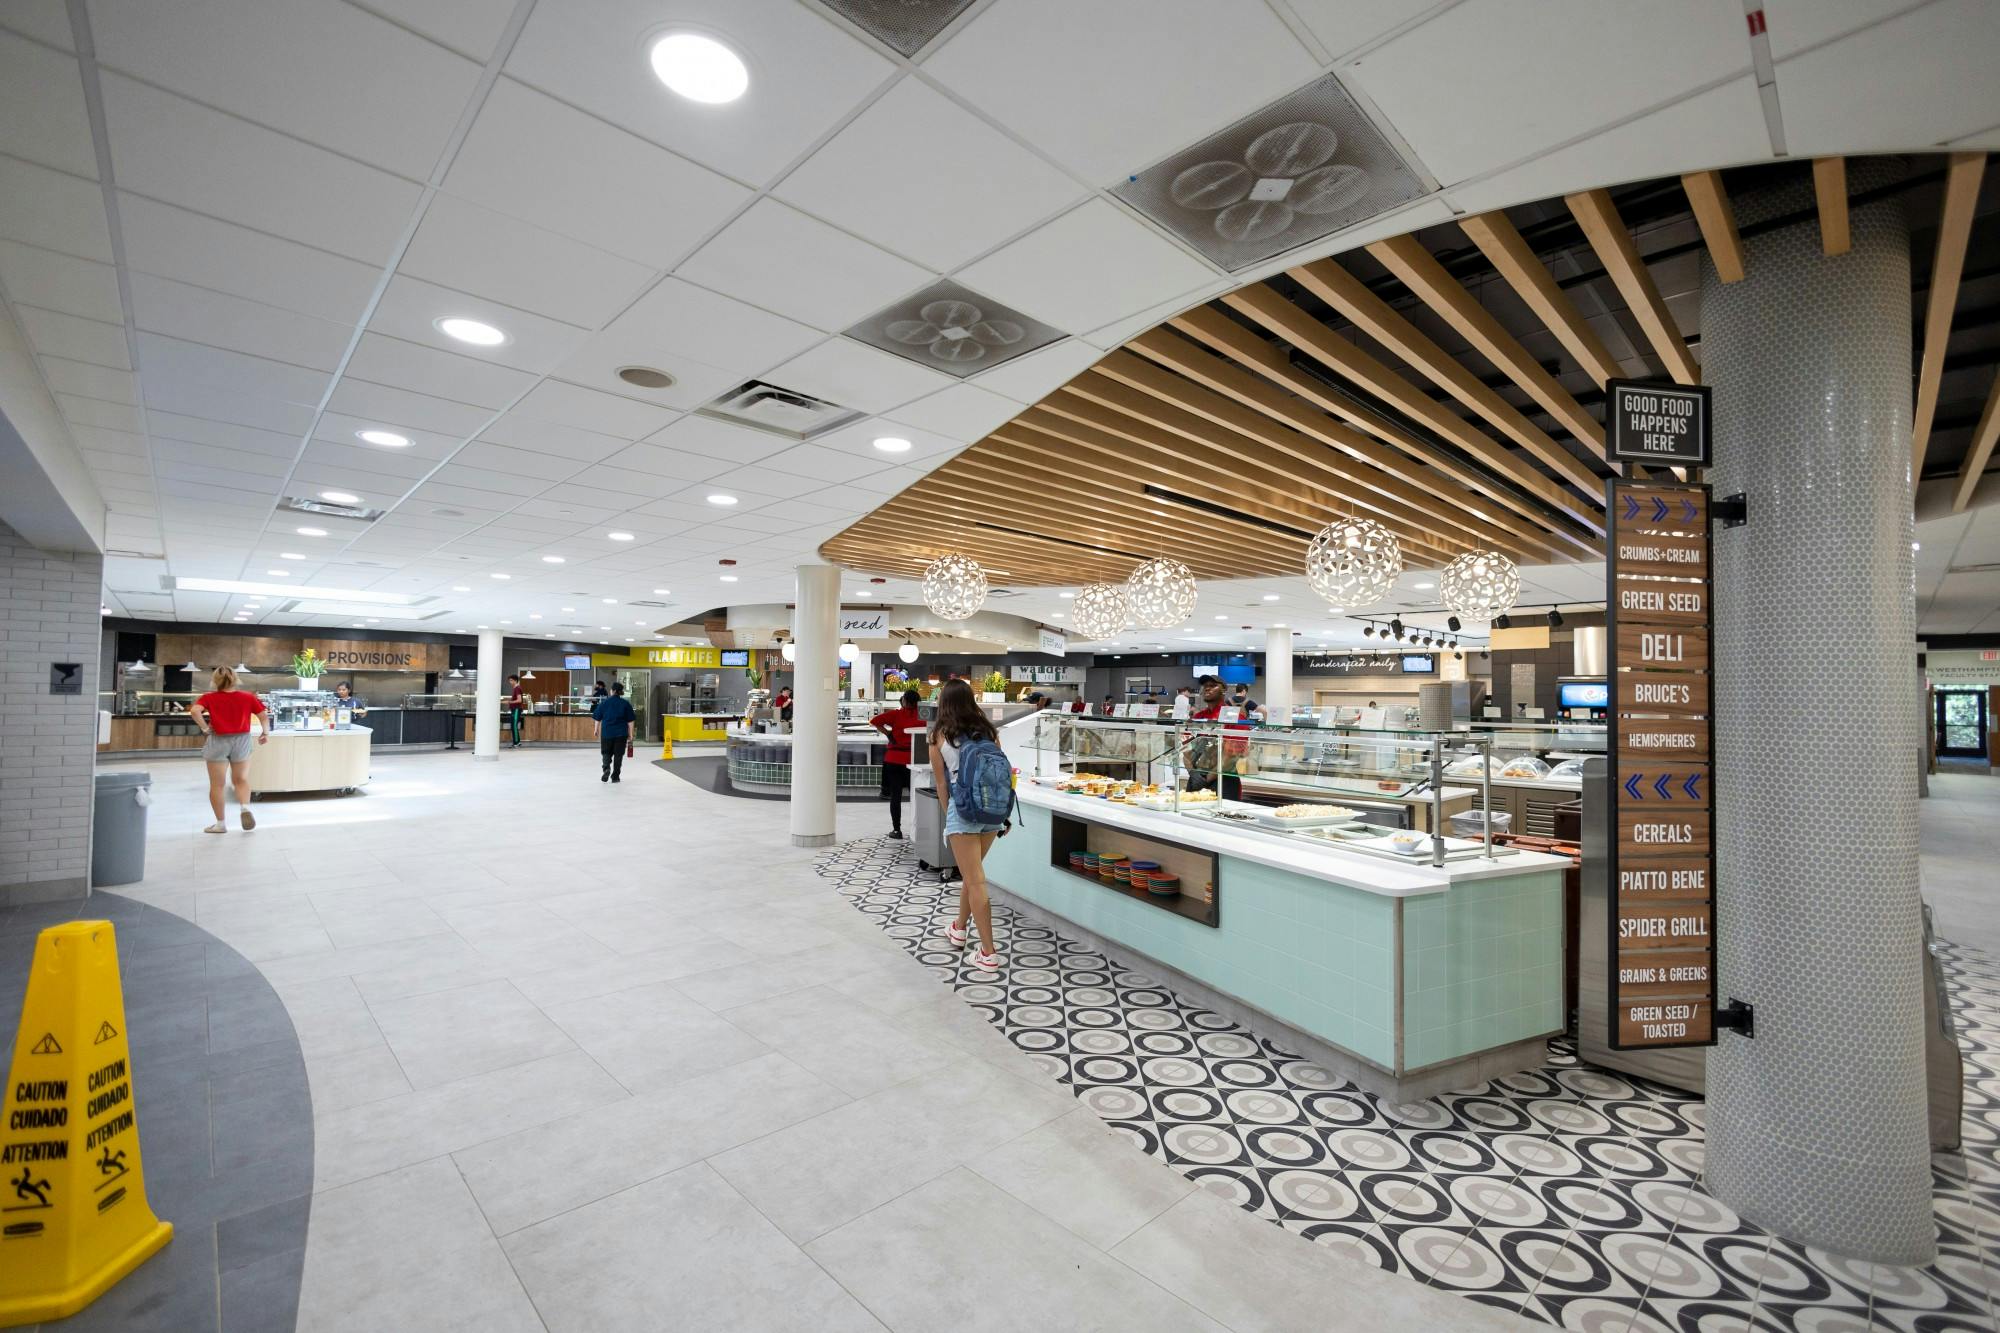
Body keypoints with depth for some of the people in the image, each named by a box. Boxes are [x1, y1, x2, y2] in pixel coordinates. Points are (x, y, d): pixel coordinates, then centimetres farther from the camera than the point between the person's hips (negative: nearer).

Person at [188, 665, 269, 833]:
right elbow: (262, 715, 1)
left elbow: (195, 710, -23)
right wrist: (265, 732, 15)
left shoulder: (210, 698, -6)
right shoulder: (248, 697, -1)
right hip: (241, 740, 2)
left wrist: (205, 728, -12)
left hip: (218, 741, -2)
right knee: (241, 779, 18)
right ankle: (246, 807, -7)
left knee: (217, 785, 8)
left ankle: (221, 823, 14)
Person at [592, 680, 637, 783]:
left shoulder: (604, 702, -2)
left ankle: (606, 767, -13)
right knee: (618, 754, 8)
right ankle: (615, 776, 9)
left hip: (606, 732, 0)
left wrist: (596, 730, 19)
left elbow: (597, 718, 5)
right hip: (621, 733, 0)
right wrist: (630, 735, 5)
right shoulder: (626, 703, -3)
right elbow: (630, 721, -1)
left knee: (606, 752, 14)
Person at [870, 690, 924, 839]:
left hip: (894, 759, -1)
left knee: (895, 796, 6)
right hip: (913, 760, 1)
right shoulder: (921, 718, -1)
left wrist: (887, 733, -3)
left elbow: (874, 721, -12)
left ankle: (897, 830, 8)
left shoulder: (896, 714, -4)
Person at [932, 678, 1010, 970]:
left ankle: (988, 953, 2)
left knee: (975, 882, 0)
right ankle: (959, 928, 41)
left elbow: (942, 784, 4)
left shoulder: (940, 735, 0)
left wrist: (948, 814, 17)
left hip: (963, 808, -5)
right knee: (971, 873, 23)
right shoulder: (988, 731, 8)